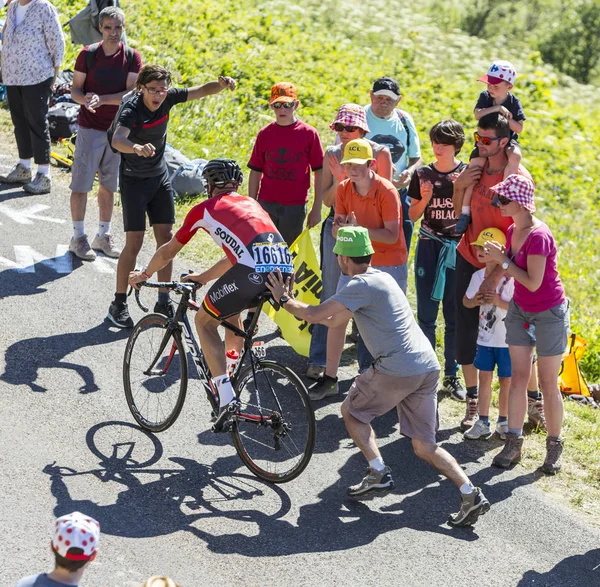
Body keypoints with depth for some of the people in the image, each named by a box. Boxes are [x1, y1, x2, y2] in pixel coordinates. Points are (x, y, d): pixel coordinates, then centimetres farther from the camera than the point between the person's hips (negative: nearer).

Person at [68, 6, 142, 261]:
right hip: (90, 128, -2)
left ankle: (103, 235, 24)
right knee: (81, 184, -1)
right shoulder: (88, 55, -6)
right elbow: (75, 88, -3)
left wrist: (102, 99, -24)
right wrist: (85, 100, -25)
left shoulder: (132, 57, -3)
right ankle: (78, 238, 9)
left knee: (109, 185, 11)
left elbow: (131, 93, -11)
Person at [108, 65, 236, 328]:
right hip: (134, 180, -6)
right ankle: (119, 304, 3)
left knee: (165, 238, 4)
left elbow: (202, 91, -6)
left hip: (160, 177, 6)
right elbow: (117, 140, -45)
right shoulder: (131, 110, -27)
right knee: (134, 242, -8)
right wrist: (136, 148, -67)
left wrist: (221, 84, -29)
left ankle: (164, 301, 13)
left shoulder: (168, 98, -10)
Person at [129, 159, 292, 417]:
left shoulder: (204, 209, 19)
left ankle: (226, 398, 0)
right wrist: (203, 277, 57)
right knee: (230, 310, 34)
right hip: (285, 267, 6)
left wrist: (144, 275, 49)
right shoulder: (250, 203, 34)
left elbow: (168, 252, 31)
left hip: (252, 271, -6)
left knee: (205, 321, 14)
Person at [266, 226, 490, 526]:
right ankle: (471, 494, -2)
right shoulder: (381, 278, 20)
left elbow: (315, 314, -11)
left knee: (351, 411, 16)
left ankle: (379, 474, 9)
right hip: (428, 367, 8)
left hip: (397, 370, -8)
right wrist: (293, 302, 28)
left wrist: (284, 300, 7)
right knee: (425, 447, 11)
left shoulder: (362, 285, -10)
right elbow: (333, 319, 27)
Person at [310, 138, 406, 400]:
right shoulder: (343, 189, -3)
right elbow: (338, 229, 1)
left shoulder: (386, 191, -19)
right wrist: (339, 227, -24)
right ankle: (330, 378, 13)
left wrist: (358, 228, -31)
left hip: (389, 265, -5)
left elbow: (392, 235, -21)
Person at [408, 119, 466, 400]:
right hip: (428, 246, 1)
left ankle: (451, 375, 12)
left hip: (457, 248, -1)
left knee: (455, 314, 3)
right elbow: (413, 216, 8)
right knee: (426, 313, 1)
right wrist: (423, 199, -11)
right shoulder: (423, 174, 5)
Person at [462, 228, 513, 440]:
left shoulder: (510, 279, -17)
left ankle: (504, 421, 21)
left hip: (507, 340, -5)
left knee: (506, 381, 7)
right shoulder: (478, 276, 1)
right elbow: (466, 301, 13)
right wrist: (474, 301, -9)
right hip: (485, 338, 5)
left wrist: (499, 302, -28)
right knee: (484, 378, 8)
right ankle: (482, 422, 15)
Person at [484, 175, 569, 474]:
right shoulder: (512, 231, 0)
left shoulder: (538, 236, -26)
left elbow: (533, 282, -26)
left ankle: (554, 446, 16)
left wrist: (503, 260, -23)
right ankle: (513, 442, 14)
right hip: (520, 311, 7)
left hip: (549, 314, -7)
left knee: (548, 384, 2)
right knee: (518, 377, 8)